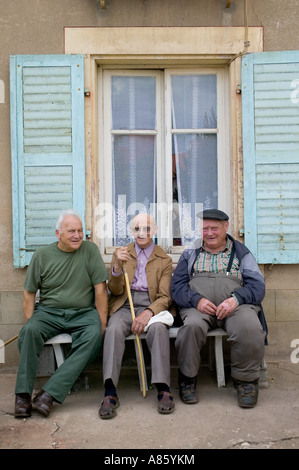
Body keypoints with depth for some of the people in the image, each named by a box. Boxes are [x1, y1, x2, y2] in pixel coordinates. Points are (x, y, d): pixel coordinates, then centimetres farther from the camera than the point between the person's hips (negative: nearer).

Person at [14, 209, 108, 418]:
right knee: (30, 331, -30)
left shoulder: (90, 250, 1)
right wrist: (30, 321, -6)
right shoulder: (42, 255, 4)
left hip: (83, 313, -1)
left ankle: (50, 393, -32)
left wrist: (102, 323, -7)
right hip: (49, 311, 1)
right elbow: (29, 293, 8)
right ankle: (23, 394, -20)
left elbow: (100, 289, -1)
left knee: (94, 335, -31)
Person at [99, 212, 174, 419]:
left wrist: (149, 313, -19)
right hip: (125, 306, 1)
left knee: (158, 327, -35)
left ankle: (163, 389, -32)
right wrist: (117, 267, -13)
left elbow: (165, 297, 3)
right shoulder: (121, 253, 16)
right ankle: (110, 393, -34)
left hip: (151, 306, -1)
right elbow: (115, 291, 7)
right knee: (114, 330, -32)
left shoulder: (164, 259, 12)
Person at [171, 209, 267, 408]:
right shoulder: (190, 253, 21)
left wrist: (236, 299, -15)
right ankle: (187, 379, -12)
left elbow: (257, 285, 6)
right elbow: (177, 286, 9)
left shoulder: (242, 253, 18)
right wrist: (197, 300, -12)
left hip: (236, 306, 0)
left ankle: (246, 380, -9)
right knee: (192, 326, -34)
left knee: (249, 327, -33)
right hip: (198, 307, 1)